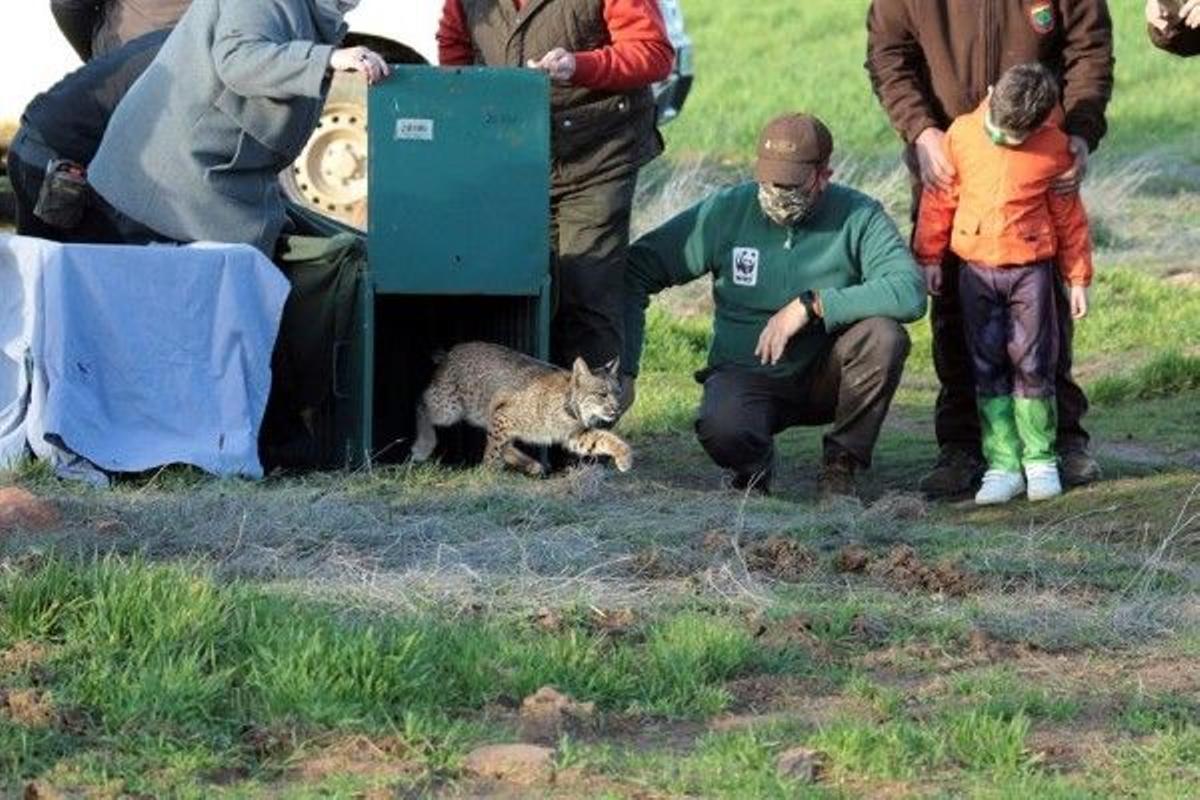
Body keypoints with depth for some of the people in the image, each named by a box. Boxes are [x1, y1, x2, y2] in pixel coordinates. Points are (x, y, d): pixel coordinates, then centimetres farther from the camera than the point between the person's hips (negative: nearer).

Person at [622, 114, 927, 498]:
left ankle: (841, 464, -7)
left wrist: (810, 305, -28)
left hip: (825, 377, 1)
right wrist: (624, 367, -12)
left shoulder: (859, 217, -10)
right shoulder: (728, 210, -6)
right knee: (722, 430, -36)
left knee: (883, 335, -30)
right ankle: (755, 462, 5)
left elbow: (909, 293, -26)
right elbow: (637, 268, -3)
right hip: (747, 375, -1)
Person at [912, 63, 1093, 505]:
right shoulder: (961, 135, -4)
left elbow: (1069, 216, 3)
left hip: (1030, 272, -2)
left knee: (1033, 365, 2)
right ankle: (1002, 465, 6)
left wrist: (1078, 278, 7)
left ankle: (1039, 459, 13)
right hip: (976, 271, 2)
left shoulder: (1054, 148, -7)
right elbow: (939, 199, 6)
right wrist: (929, 258, 9)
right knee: (988, 368, 3)